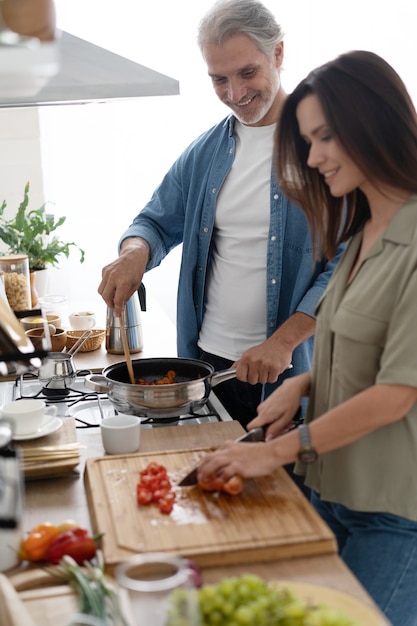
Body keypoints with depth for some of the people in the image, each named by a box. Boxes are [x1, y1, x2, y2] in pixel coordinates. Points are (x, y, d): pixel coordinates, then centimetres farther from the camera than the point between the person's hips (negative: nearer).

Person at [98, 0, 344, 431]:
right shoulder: (204, 152, 7)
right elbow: (158, 221, 15)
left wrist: (284, 340, -22)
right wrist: (135, 251, -10)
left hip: (291, 371, -4)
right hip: (207, 362, 5)